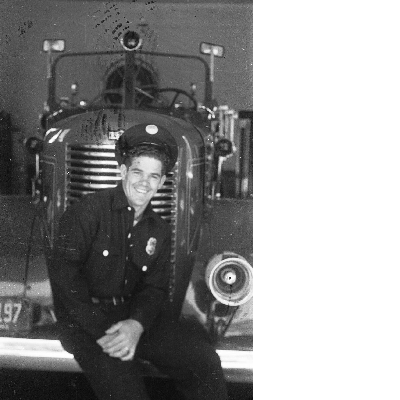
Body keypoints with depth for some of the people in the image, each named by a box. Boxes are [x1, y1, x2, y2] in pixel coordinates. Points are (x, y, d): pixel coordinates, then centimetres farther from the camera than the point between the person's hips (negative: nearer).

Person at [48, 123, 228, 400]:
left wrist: (136, 325, -17)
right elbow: (64, 273, -15)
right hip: (85, 321, -5)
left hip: (134, 317, 5)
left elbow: (155, 288, 7)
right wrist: (102, 330, -22)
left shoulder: (160, 231, 12)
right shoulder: (89, 211, -6)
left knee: (206, 360, -11)